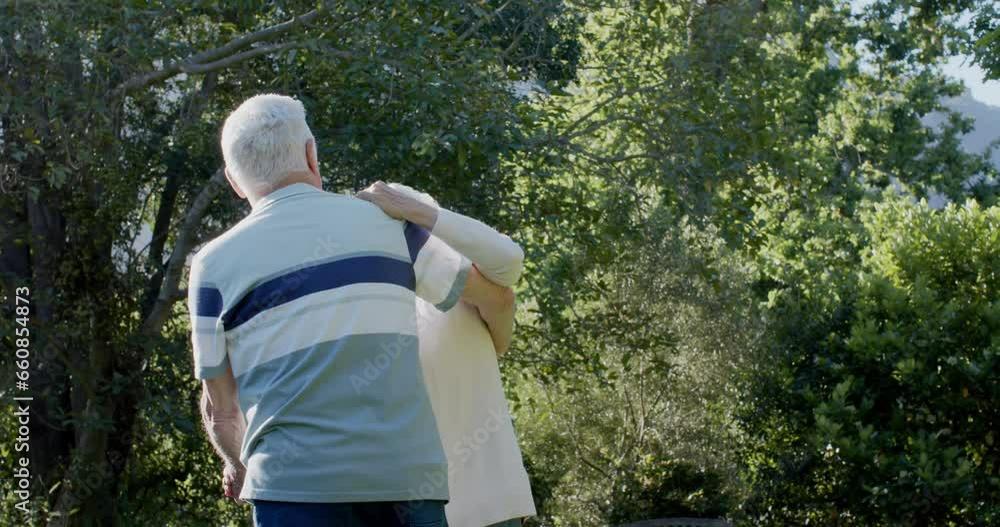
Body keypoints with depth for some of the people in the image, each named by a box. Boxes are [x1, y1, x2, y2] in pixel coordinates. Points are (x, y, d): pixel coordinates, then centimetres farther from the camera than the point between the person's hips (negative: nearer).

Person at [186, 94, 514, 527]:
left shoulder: (216, 264, 5)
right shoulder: (386, 223, 10)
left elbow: (221, 409, 11)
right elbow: (493, 295, 23)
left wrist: (239, 464, 32)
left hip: (300, 487, -1)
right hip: (408, 478, 2)